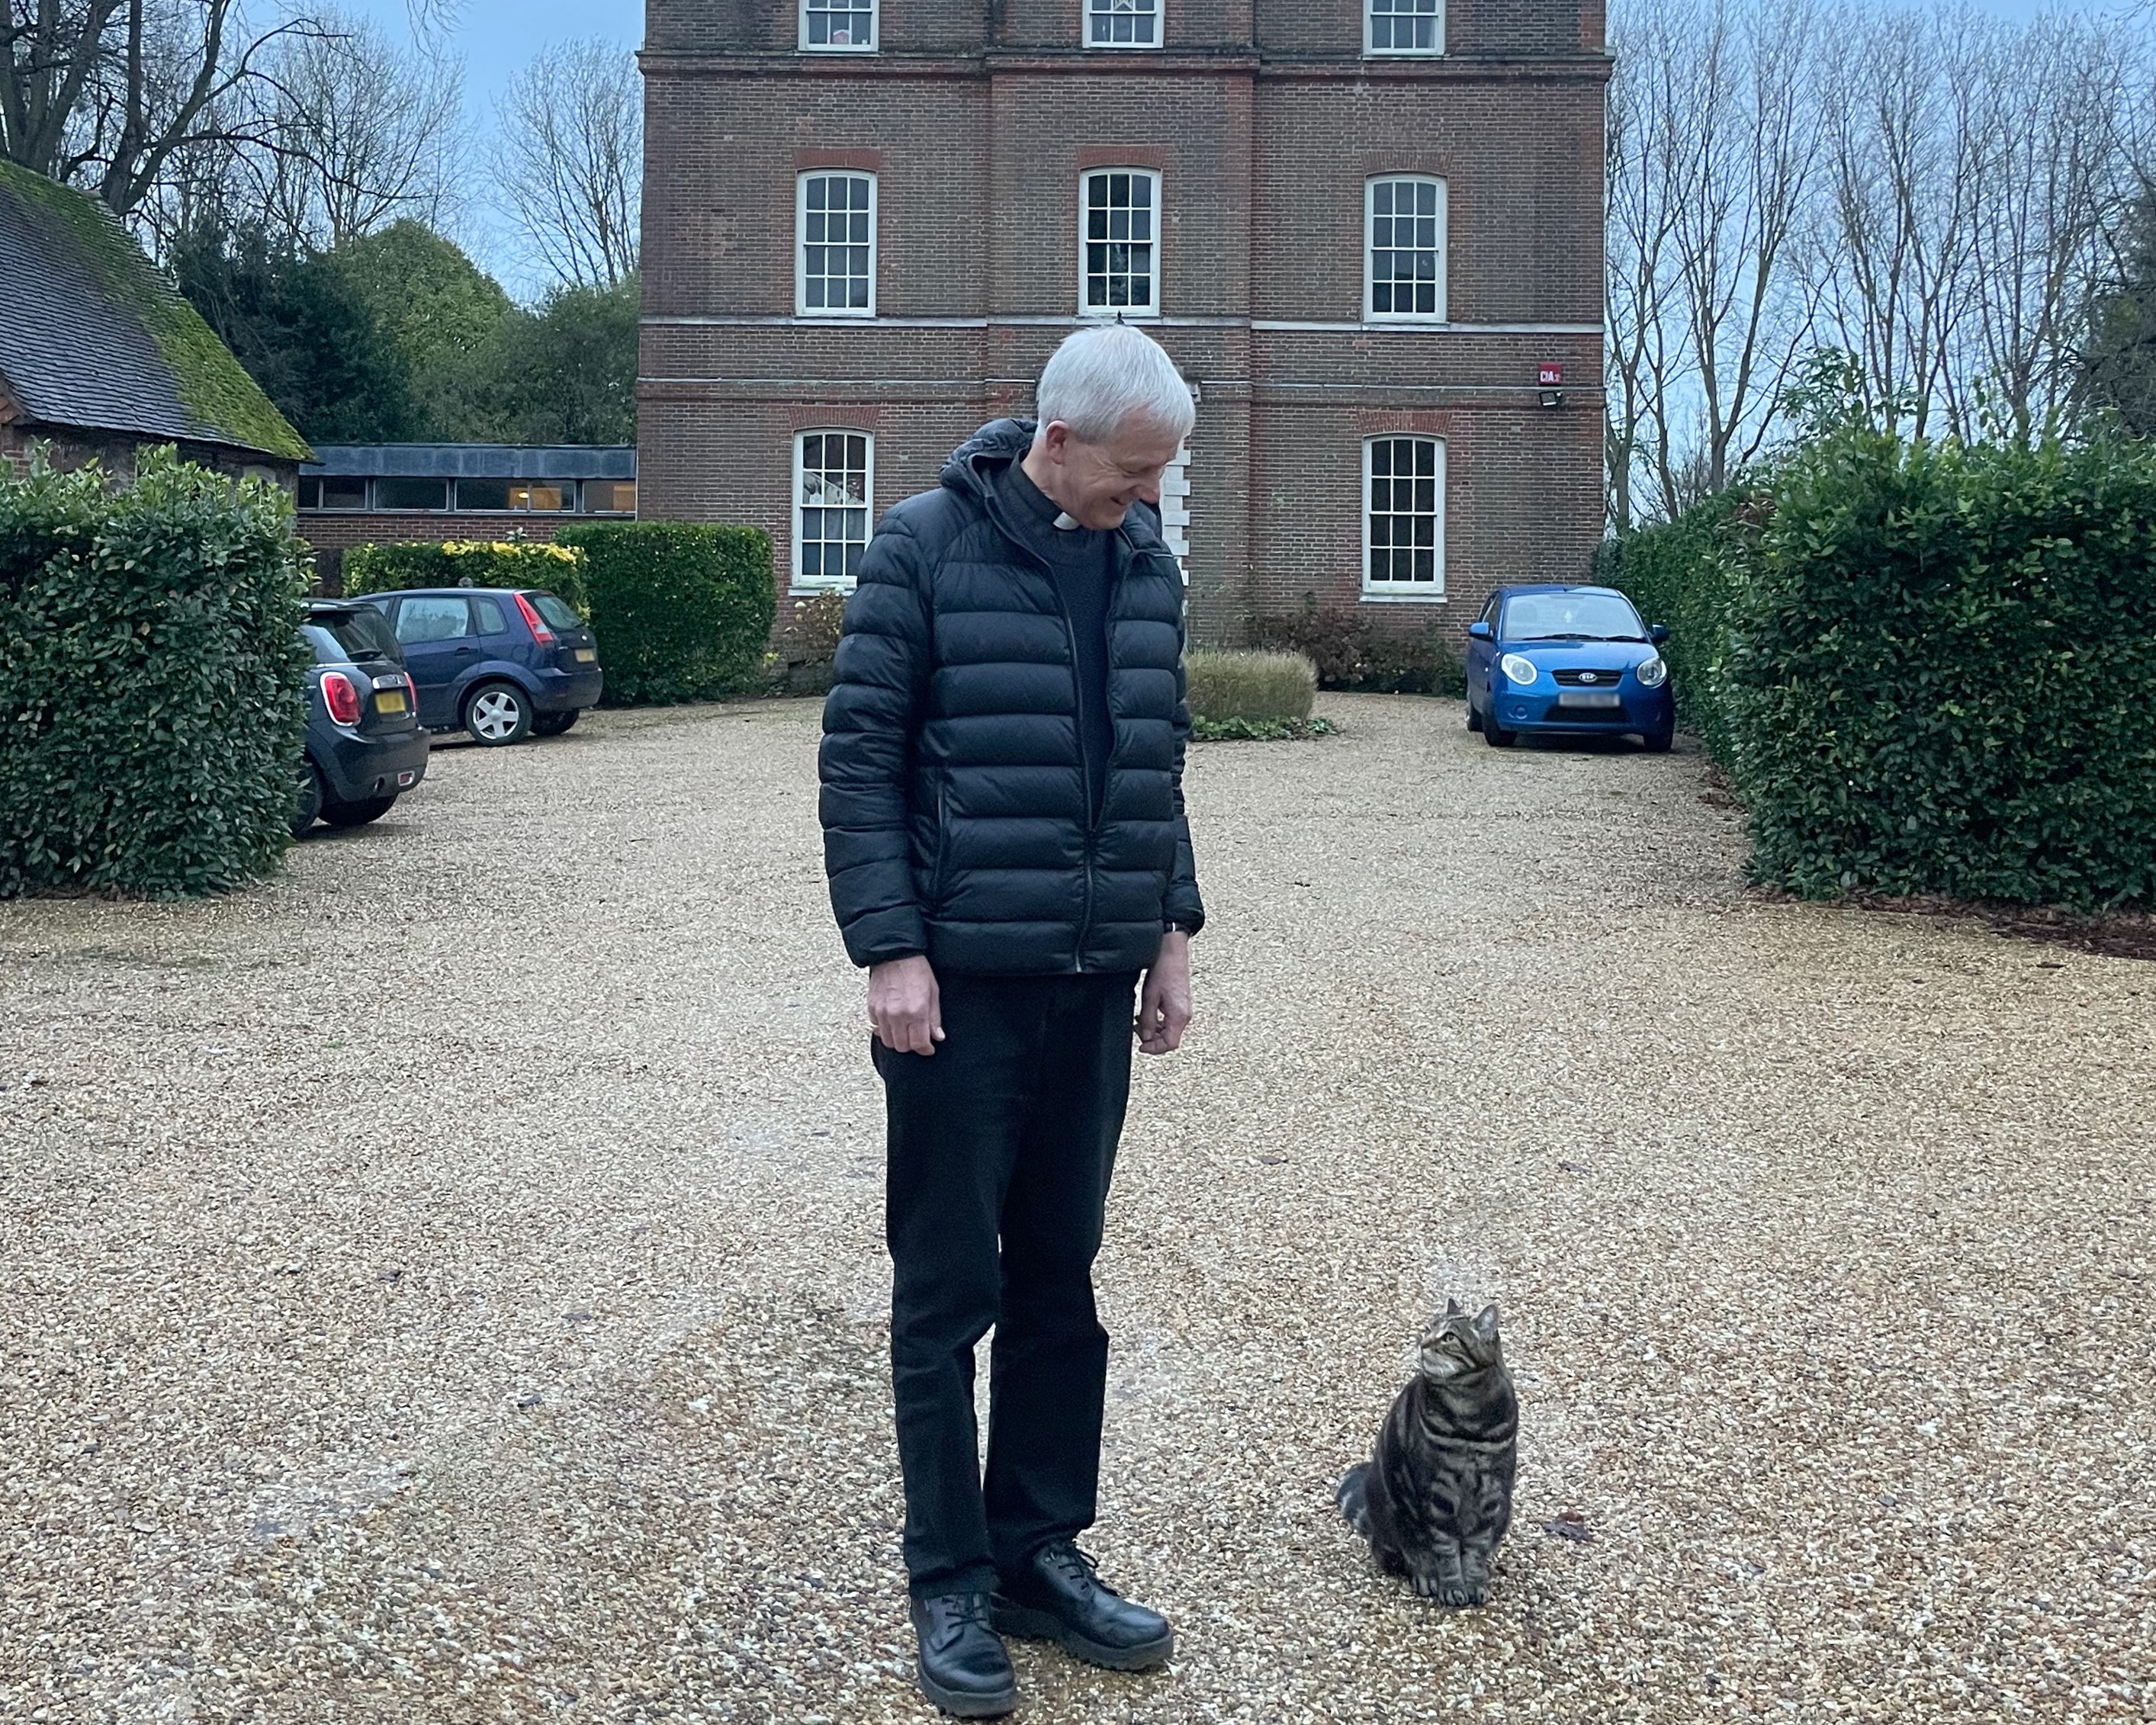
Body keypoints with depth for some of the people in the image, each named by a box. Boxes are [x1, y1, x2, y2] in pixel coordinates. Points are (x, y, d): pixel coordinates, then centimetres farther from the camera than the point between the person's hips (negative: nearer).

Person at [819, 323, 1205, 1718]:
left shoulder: (1145, 561, 9)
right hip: (960, 986, -5)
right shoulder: (928, 546, -8)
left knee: (1061, 1286, 12)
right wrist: (891, 949, -14)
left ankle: (1041, 1551, 25)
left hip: (1095, 986, 5)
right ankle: (951, 1584, 16)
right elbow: (860, 759, -9)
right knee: (948, 1296, 4)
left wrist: (1172, 929, 12)